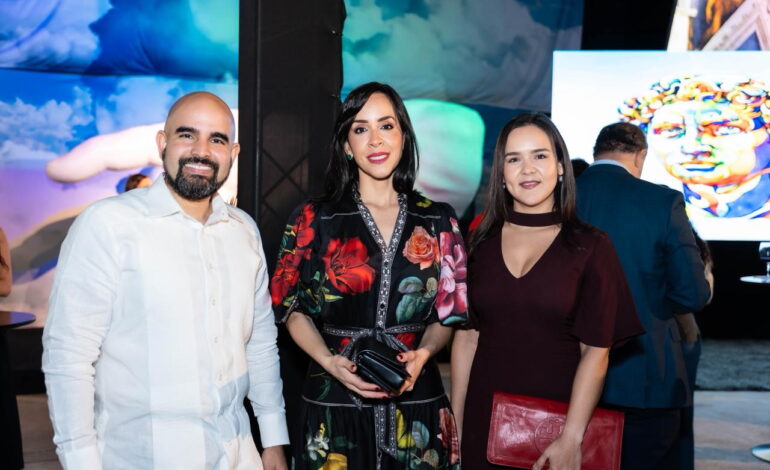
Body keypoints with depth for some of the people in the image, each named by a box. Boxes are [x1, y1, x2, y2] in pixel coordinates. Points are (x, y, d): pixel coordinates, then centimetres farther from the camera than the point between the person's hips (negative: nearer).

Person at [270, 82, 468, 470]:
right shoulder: (313, 220, 0)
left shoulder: (438, 221, 4)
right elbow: (293, 307, 3)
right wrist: (329, 361, -13)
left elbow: (448, 311, 8)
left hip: (417, 400, 2)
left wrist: (423, 353, -11)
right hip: (334, 405, -1)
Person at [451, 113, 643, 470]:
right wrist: (455, 421, 1)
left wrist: (571, 439, -15)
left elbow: (596, 352, -8)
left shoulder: (591, 247, -5)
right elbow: (466, 335, 3)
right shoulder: (480, 242, 2)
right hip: (486, 415, 2)